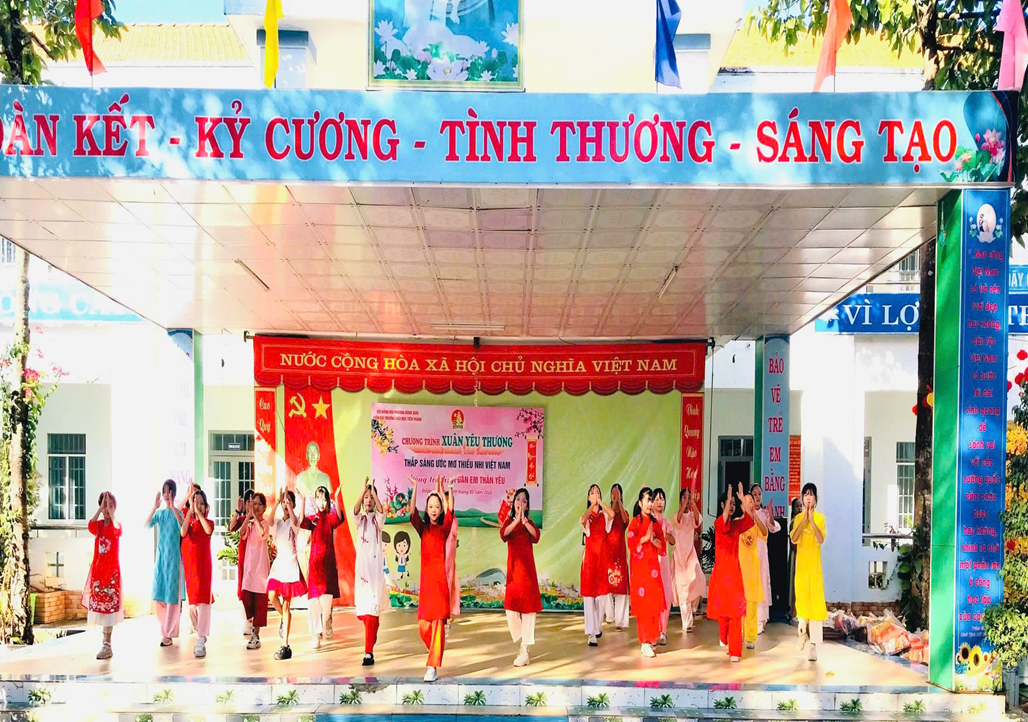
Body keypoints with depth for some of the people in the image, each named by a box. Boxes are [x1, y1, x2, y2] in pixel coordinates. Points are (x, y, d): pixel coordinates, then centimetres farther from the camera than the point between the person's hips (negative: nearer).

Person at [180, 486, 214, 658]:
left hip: (204, 566, -4)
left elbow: (209, 530, -23)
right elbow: (182, 533, -16)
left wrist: (198, 512, -21)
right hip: (189, 566, 4)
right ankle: (200, 634, 27)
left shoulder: (208, 522, 1)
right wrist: (190, 509, -19)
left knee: (203, 601, -12)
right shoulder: (187, 521, 7)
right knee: (192, 602, 11)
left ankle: (201, 642, -16)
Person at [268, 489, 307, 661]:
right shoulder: (277, 522, 10)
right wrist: (277, 502, -22)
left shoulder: (295, 521, -1)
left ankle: (285, 645, 0)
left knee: (286, 604, -3)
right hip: (278, 562, 4)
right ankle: (285, 618, 19)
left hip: (290, 563, -4)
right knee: (272, 595, -16)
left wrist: (288, 501, -24)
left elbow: (294, 521, -26)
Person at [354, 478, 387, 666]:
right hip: (361, 563, 3)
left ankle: (369, 652, -16)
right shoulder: (360, 518, 9)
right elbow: (356, 510, -15)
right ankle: (372, 632, 40)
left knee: (372, 606, -12)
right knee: (361, 604, 7)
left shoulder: (378, 518, 3)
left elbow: (382, 511, -21)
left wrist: (374, 492, -24)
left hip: (375, 563, -3)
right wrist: (364, 491, -25)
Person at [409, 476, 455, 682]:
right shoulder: (423, 528, 12)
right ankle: (435, 654, 29)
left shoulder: (443, 529, 7)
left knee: (438, 622, -9)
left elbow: (449, 513, -12)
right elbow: (413, 513, -4)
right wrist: (414, 488, -15)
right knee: (423, 625, 2)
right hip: (425, 578, 3)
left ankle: (433, 667, -10)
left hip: (440, 578, -2)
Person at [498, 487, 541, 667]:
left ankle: (525, 650, -8)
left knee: (527, 605, -6)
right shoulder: (509, 521, 10)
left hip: (526, 566, -2)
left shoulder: (529, 522, 7)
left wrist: (524, 520, -21)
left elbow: (536, 535, -15)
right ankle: (522, 643, 18)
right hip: (513, 566, 2)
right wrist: (516, 521, -21)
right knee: (511, 608, 0)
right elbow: (503, 534, -12)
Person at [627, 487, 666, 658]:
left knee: (654, 602, 3)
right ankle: (645, 642, -4)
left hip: (653, 566, 5)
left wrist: (654, 540, -9)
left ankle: (651, 638, 13)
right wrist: (645, 538, -15)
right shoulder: (635, 522, -2)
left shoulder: (655, 523, 13)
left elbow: (663, 546, 9)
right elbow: (631, 543, -12)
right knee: (643, 603, -6)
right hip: (640, 567, -5)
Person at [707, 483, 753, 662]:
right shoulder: (718, 524, -3)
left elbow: (750, 521, -11)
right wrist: (728, 498, -30)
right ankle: (724, 638, 35)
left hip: (734, 570, 2)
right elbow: (723, 524, -27)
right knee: (722, 608, 7)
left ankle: (735, 650, -3)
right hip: (721, 569, -2)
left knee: (736, 610, -4)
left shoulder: (736, 524, 8)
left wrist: (743, 499, -15)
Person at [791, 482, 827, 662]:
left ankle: (813, 644, -7)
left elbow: (821, 540, -14)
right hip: (801, 561, 3)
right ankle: (803, 631, 34)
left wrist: (811, 520, -17)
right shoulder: (798, 518, 8)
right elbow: (793, 539, -7)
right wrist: (804, 520, -13)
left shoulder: (820, 518, 0)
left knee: (815, 599, -7)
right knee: (801, 596, 8)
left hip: (815, 563, -3)